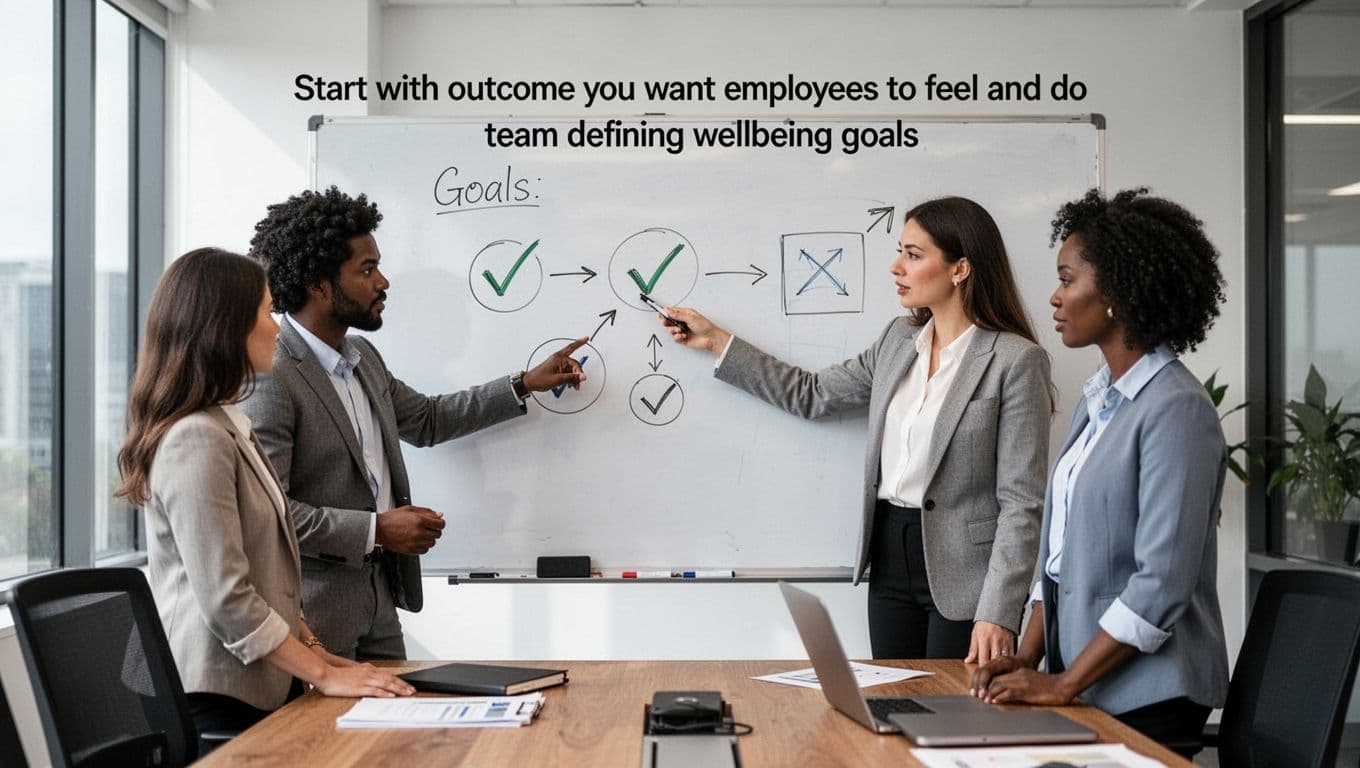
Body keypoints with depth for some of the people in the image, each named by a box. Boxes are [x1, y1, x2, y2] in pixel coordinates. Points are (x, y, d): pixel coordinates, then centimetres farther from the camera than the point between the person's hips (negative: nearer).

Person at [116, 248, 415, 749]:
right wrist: (322, 675, -15)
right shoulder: (197, 440, -19)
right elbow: (226, 598, -22)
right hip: (218, 697, -9)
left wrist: (313, 648, 9)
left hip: (255, 687, 9)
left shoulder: (229, 427, 12)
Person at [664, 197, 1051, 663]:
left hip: (962, 571, -6)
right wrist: (716, 341, 14)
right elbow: (812, 395, 15)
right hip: (891, 557, 6)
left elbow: (1021, 502, -14)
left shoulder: (1016, 361, -12)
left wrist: (997, 614, -19)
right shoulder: (899, 339, 8)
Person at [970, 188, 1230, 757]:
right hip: (1081, 682, 7)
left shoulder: (1176, 410, -16)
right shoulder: (1096, 400, 9)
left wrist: (1062, 685, -18)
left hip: (1146, 698, -7)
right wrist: (1028, 656, 3)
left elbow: (1162, 582, -21)